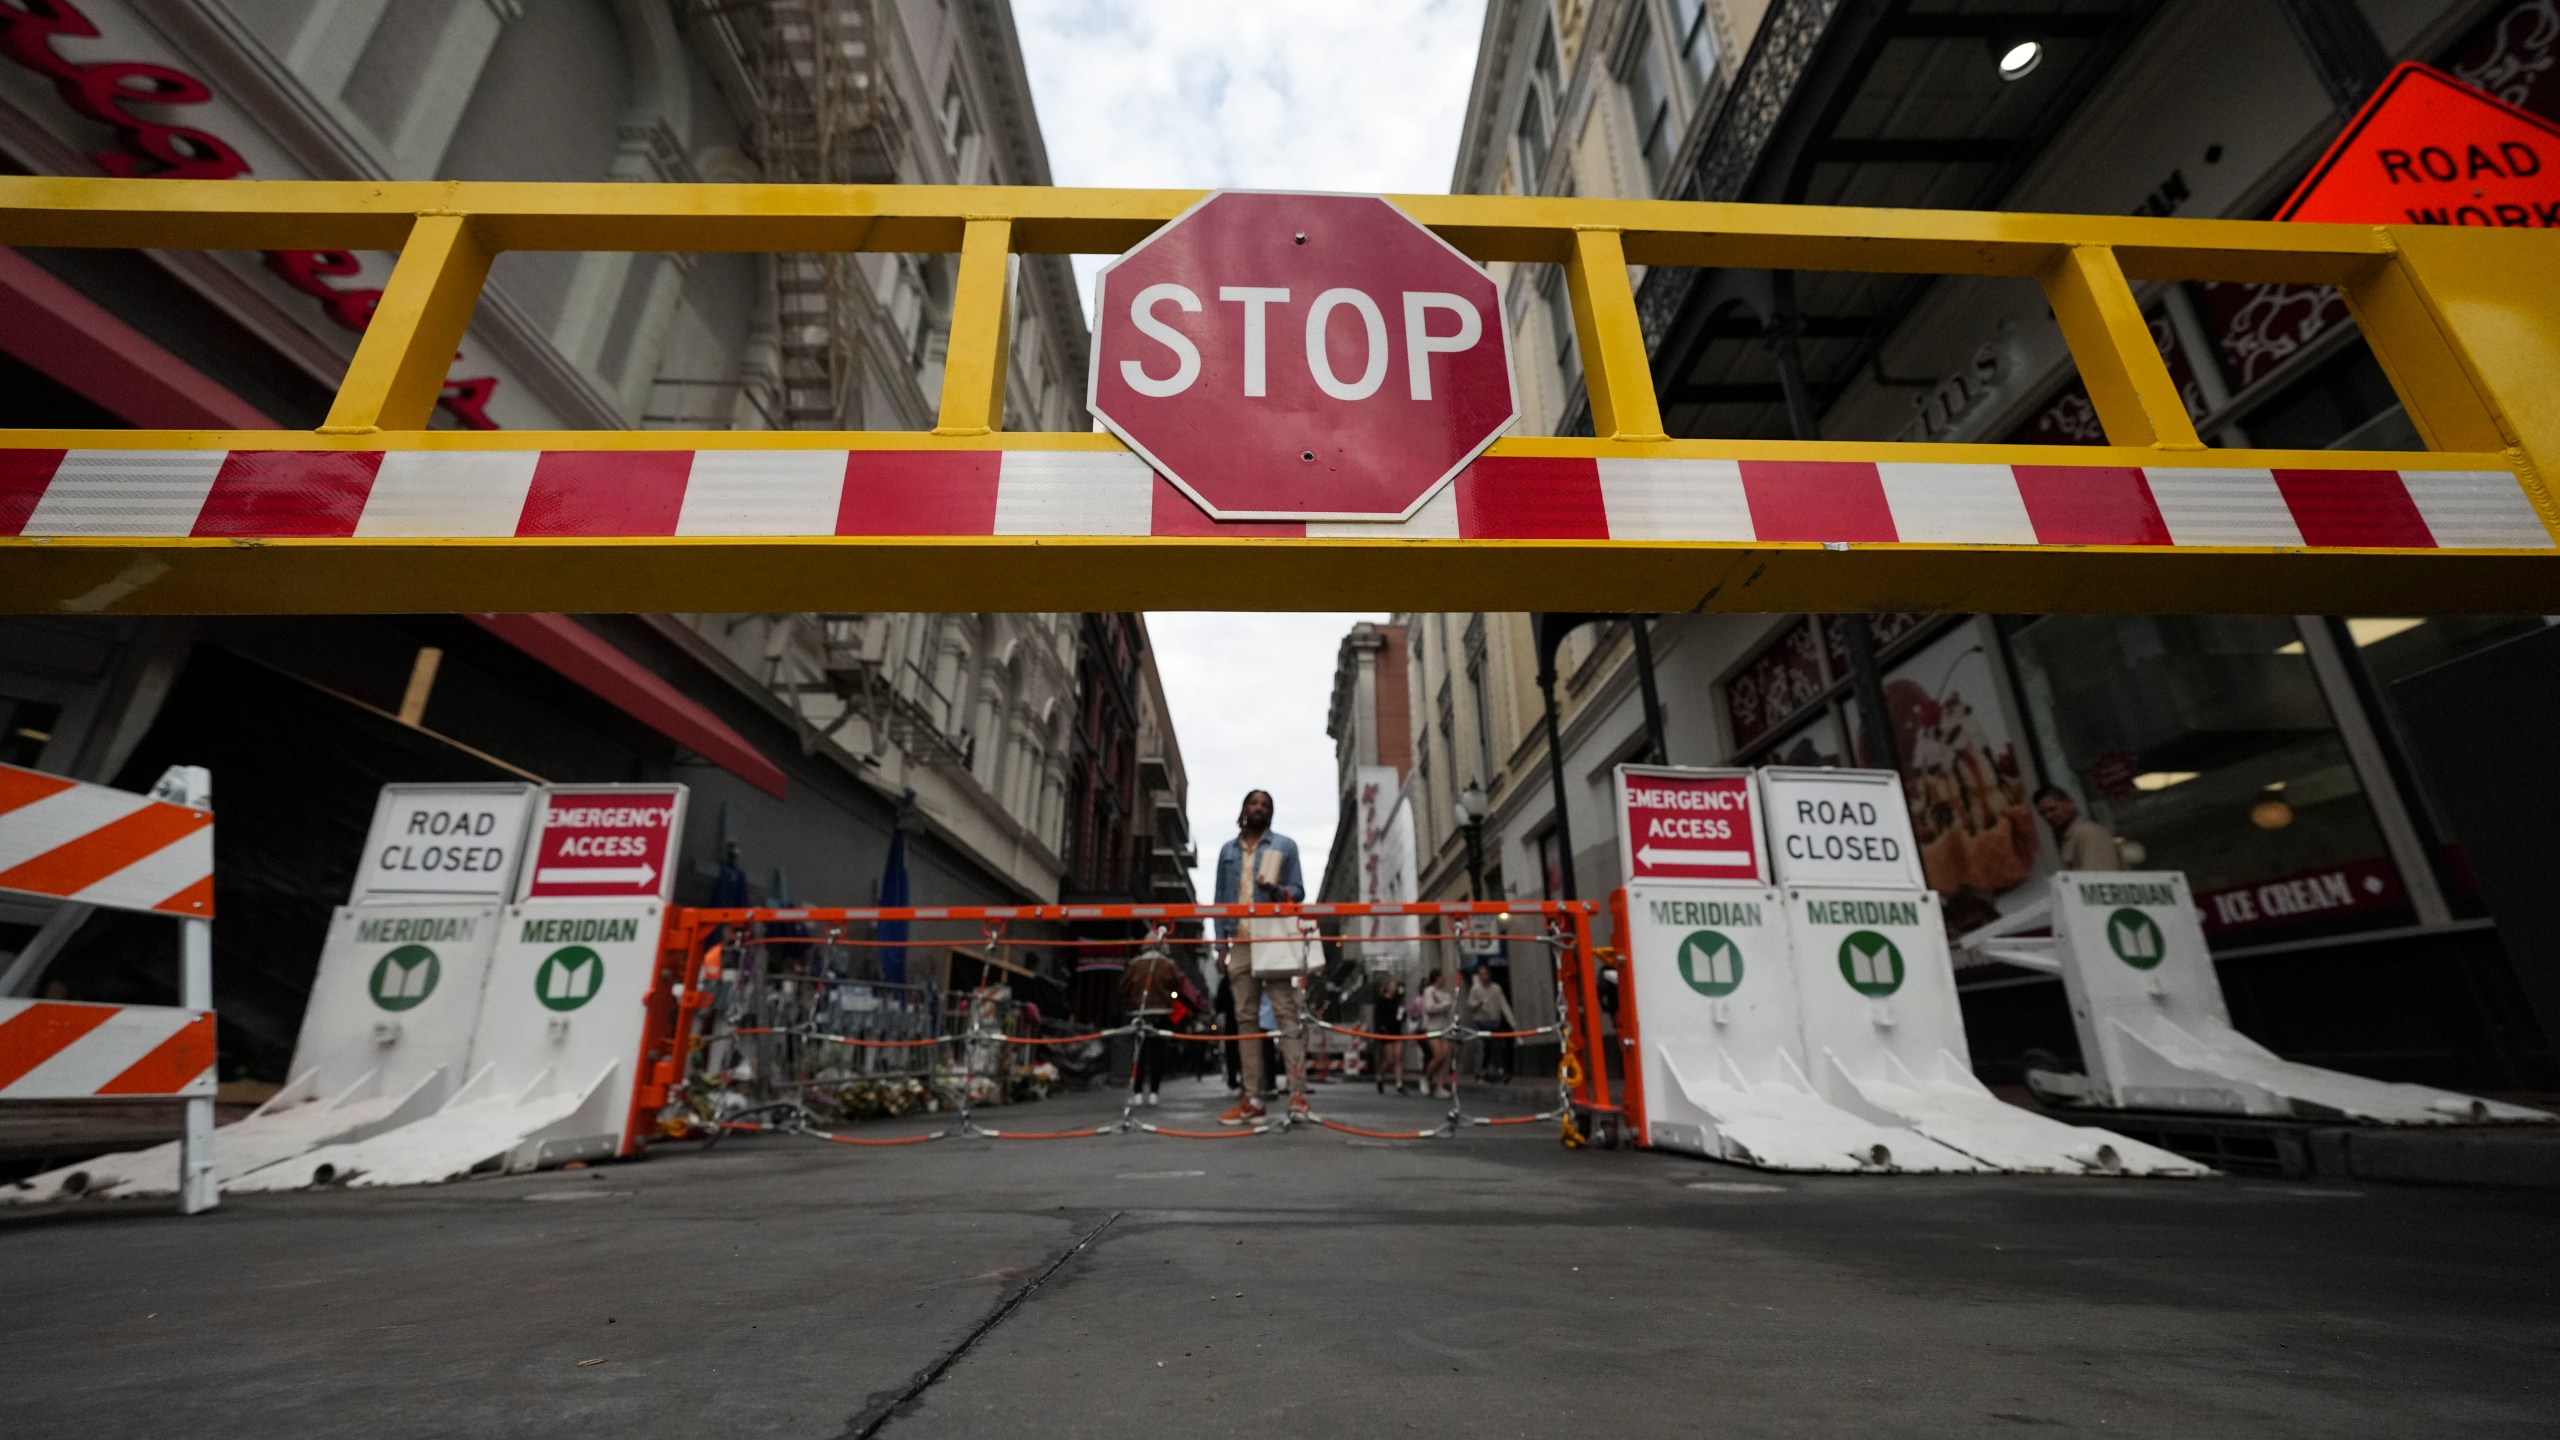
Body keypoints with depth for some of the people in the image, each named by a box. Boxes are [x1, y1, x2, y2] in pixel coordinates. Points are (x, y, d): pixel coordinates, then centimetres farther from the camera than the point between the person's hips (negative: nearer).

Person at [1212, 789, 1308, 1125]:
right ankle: (1252, 1099, 7)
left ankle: (1297, 1094, -7)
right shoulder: (1227, 850, 17)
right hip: (1240, 941, 3)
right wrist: (1221, 945, 7)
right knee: (1246, 1018, 3)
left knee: (1287, 1014, -6)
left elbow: (1298, 892, 4)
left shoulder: (1285, 845, 9)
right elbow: (1220, 898, 14)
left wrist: (1277, 889, -18)